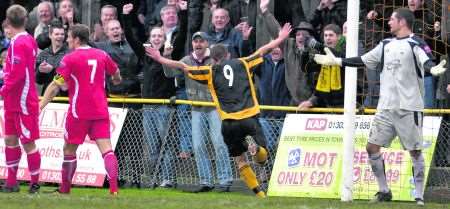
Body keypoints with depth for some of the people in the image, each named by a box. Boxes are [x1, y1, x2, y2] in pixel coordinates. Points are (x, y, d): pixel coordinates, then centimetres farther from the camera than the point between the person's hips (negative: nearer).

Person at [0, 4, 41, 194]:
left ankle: (35, 185, 3)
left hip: (23, 102, -10)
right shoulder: (29, 40, 10)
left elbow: (17, 74, -23)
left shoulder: (18, 43, -18)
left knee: (28, 142, -3)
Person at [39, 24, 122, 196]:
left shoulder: (70, 59, -6)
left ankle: (64, 189, 19)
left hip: (79, 112, -4)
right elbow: (116, 73, 26)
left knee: (69, 149, 11)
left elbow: (55, 86, -10)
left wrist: (40, 106, -10)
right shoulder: (101, 55, 8)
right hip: (100, 111, 4)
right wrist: (116, 81, 50)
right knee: (106, 149, -4)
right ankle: (114, 187, -20)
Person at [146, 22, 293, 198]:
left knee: (240, 160, 14)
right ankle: (253, 145, -28)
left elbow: (182, 66, 11)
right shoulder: (242, 64, 14)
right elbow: (263, 51, 23)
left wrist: (160, 59, 21)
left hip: (229, 122, 0)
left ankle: (259, 193, -1)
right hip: (249, 118, 0)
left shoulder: (211, 72, 10)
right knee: (262, 157, 7)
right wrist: (281, 38, 37)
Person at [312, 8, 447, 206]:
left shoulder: (415, 44, -7)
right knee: (372, 147, 4)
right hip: (386, 107, 7)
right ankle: (384, 191, 15)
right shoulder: (386, 44, 13)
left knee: (415, 151, -3)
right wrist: (336, 61, 20)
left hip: (409, 108, -7)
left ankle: (419, 196, 4)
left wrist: (433, 69, -47)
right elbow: (363, 60, 21)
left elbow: (427, 61, -24)